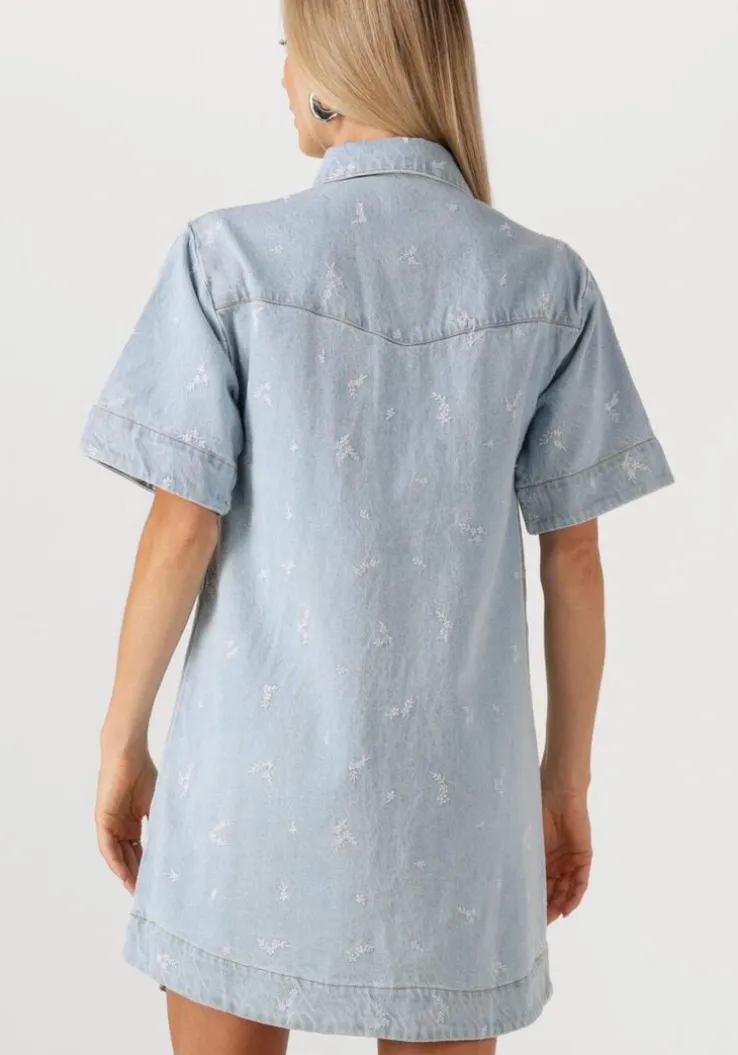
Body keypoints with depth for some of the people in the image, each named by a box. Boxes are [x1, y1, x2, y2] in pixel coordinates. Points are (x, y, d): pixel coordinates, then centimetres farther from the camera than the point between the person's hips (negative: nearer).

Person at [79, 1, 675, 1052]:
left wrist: (122, 741, 2)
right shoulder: (549, 282, -3)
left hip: (256, 770, -2)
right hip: (455, 784, 2)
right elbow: (575, 556, -1)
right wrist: (567, 776, 10)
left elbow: (181, 529, -11)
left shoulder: (230, 256, -10)